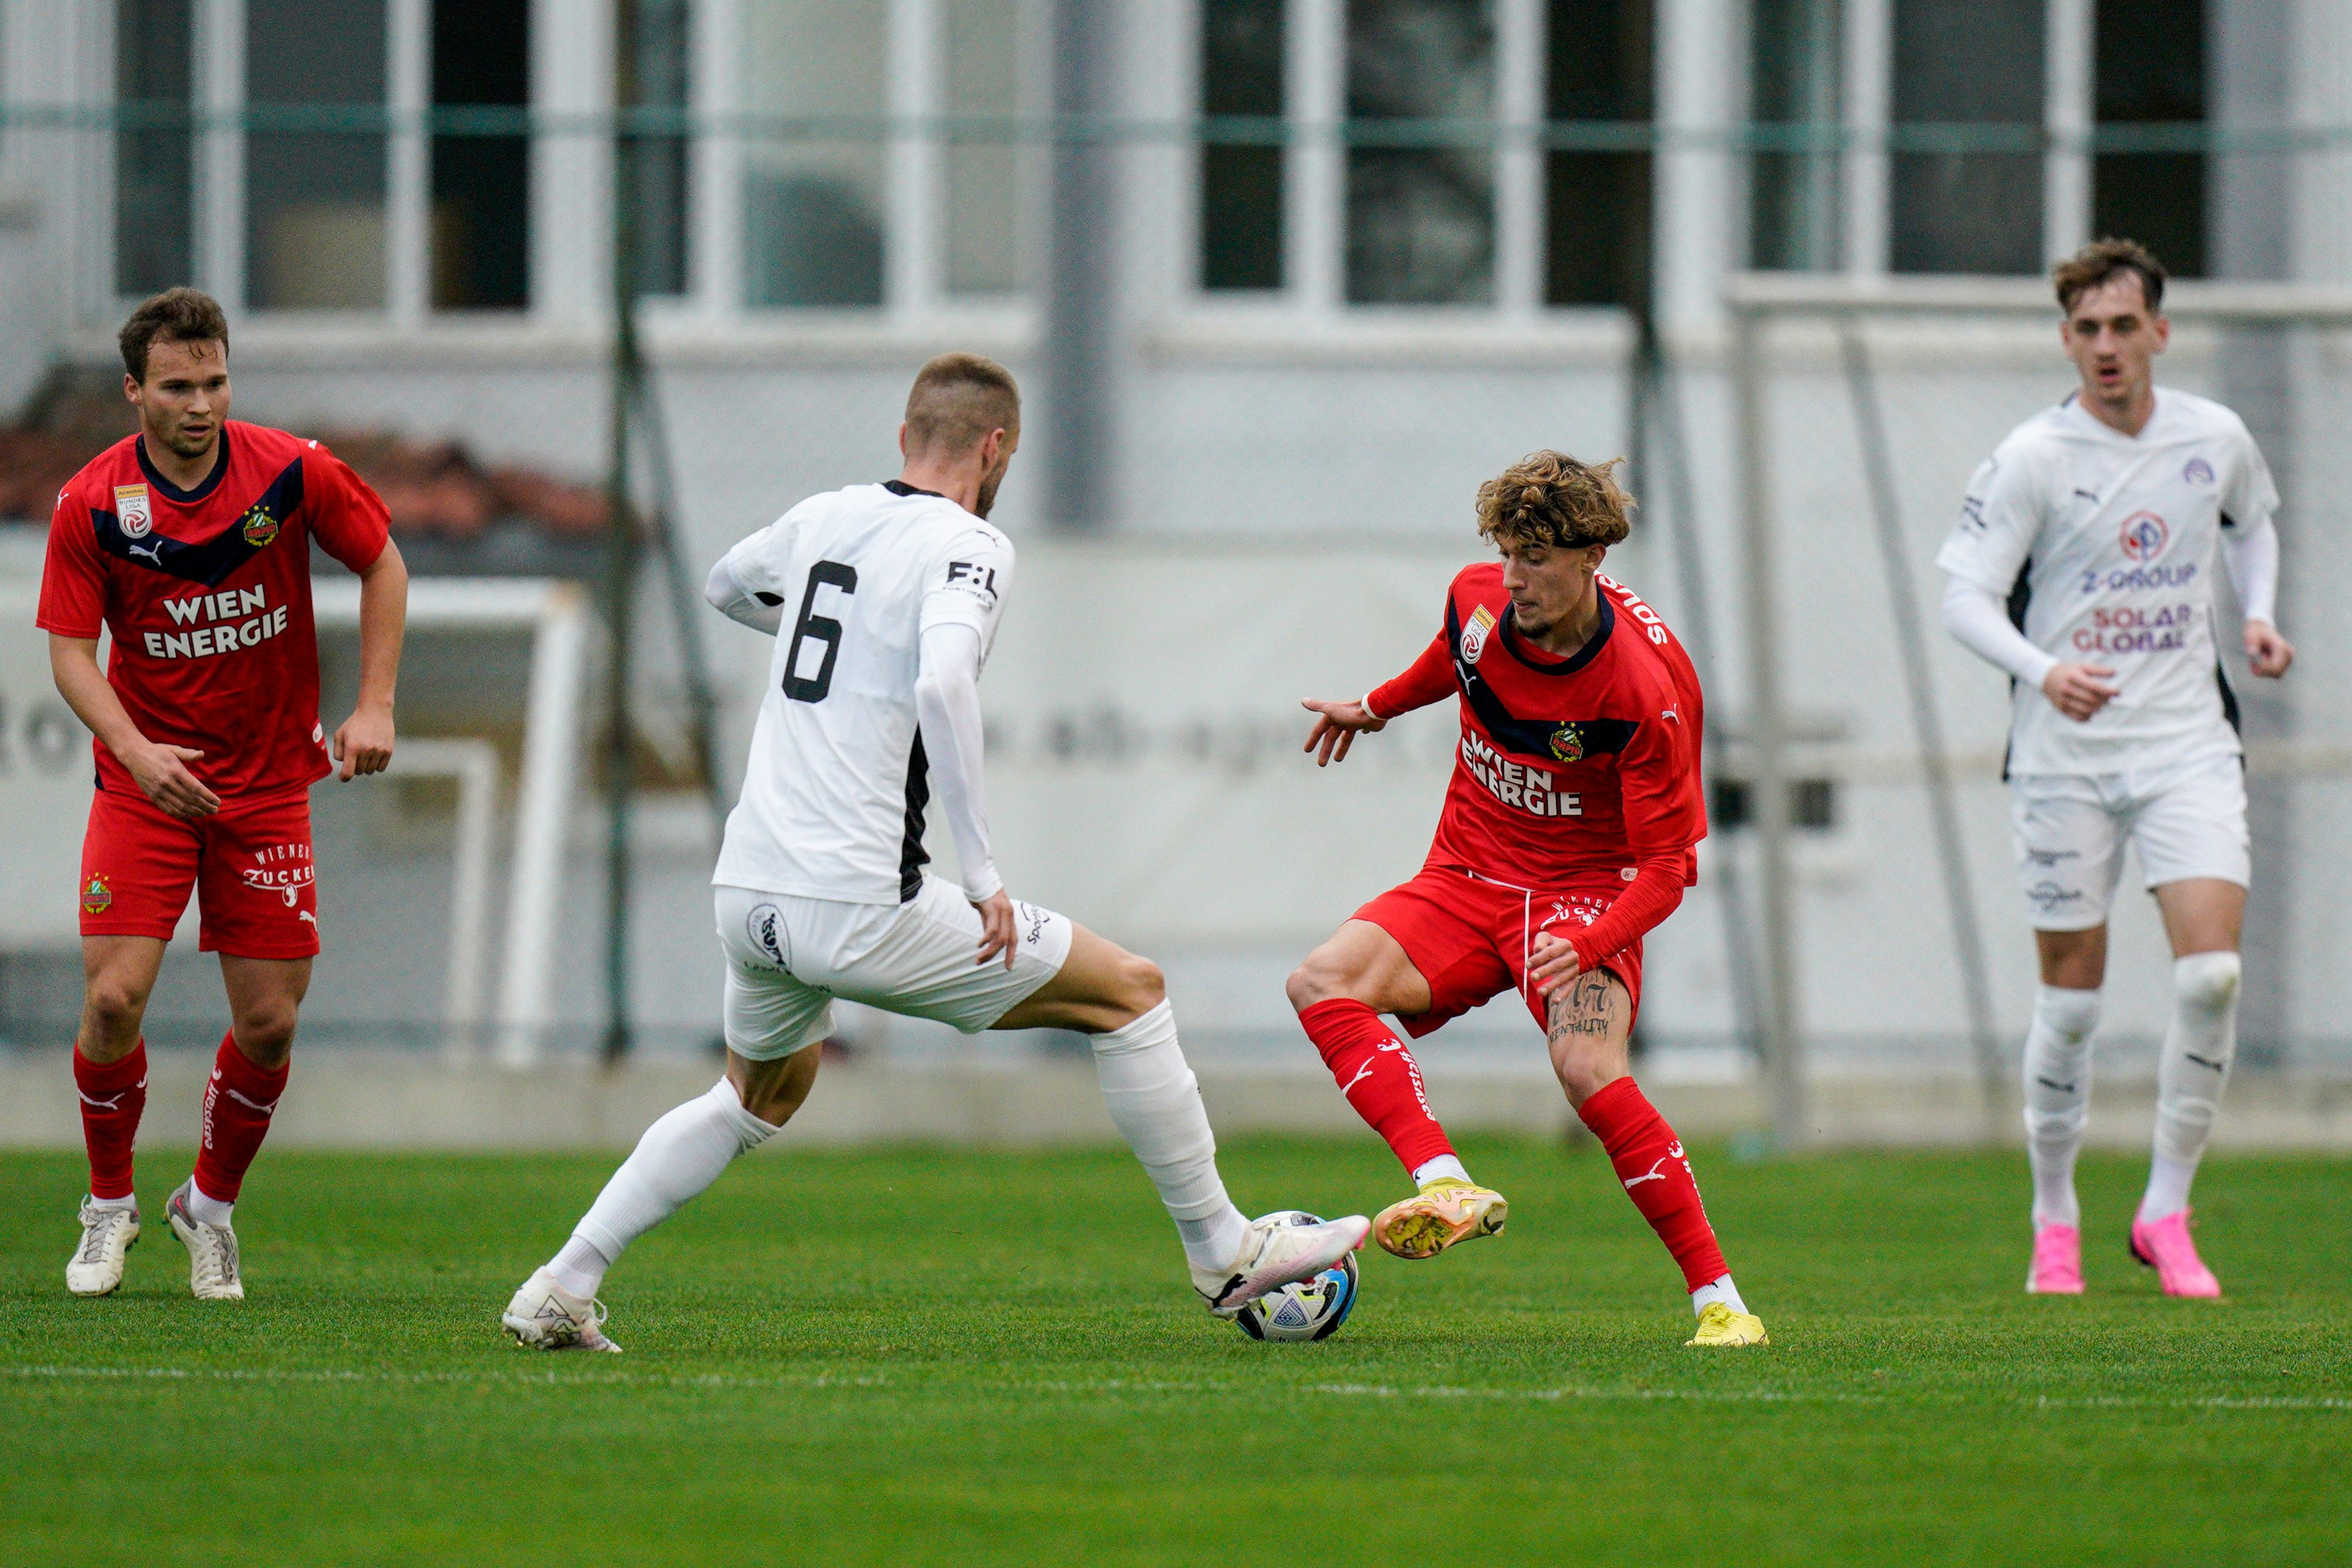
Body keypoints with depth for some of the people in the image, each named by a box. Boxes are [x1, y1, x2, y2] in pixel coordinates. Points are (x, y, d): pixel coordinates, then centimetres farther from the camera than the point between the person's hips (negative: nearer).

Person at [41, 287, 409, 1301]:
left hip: (269, 785, 1)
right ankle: (110, 1205, 11)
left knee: (268, 1024, -2)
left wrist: (374, 705, -5)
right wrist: (134, 748, -25)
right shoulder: (91, 505, -11)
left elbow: (382, 565, 4)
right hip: (145, 780, -1)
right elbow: (69, 648, -8)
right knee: (114, 998, -14)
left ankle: (211, 1204, 24)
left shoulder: (293, 472, -10)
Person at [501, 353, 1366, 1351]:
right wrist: (982, 875, -22)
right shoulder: (966, 546, -8)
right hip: (856, 911, -7)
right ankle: (1226, 1258, 10)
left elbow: (725, 587, 35)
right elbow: (943, 683, -26)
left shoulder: (824, 519, 13)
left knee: (762, 1096, 33)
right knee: (1130, 992, 6)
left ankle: (559, 1293, 23)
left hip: (746, 892, 7)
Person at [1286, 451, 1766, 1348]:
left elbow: (1667, 864, -20)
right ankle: (1446, 1186, -39)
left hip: (1584, 894, -6)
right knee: (1324, 984, -22)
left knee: (1588, 1068, -32)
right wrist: (1379, 707, 35)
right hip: (1466, 878, 6)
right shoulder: (1480, 600, -7)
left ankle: (1718, 1298, -23)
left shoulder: (1647, 688, -22)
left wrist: (1588, 945, -37)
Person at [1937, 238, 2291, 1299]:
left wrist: (2258, 616, 8)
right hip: (2066, 751, -2)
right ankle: (2055, 1220, 20)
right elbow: (1966, 598, -12)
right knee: (2071, 997, 1)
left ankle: (2166, 1213, -1)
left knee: (2211, 971, -15)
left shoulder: (2216, 440, 3)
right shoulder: (2032, 459, -8)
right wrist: (2043, 671, -30)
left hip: (2187, 740, 2)